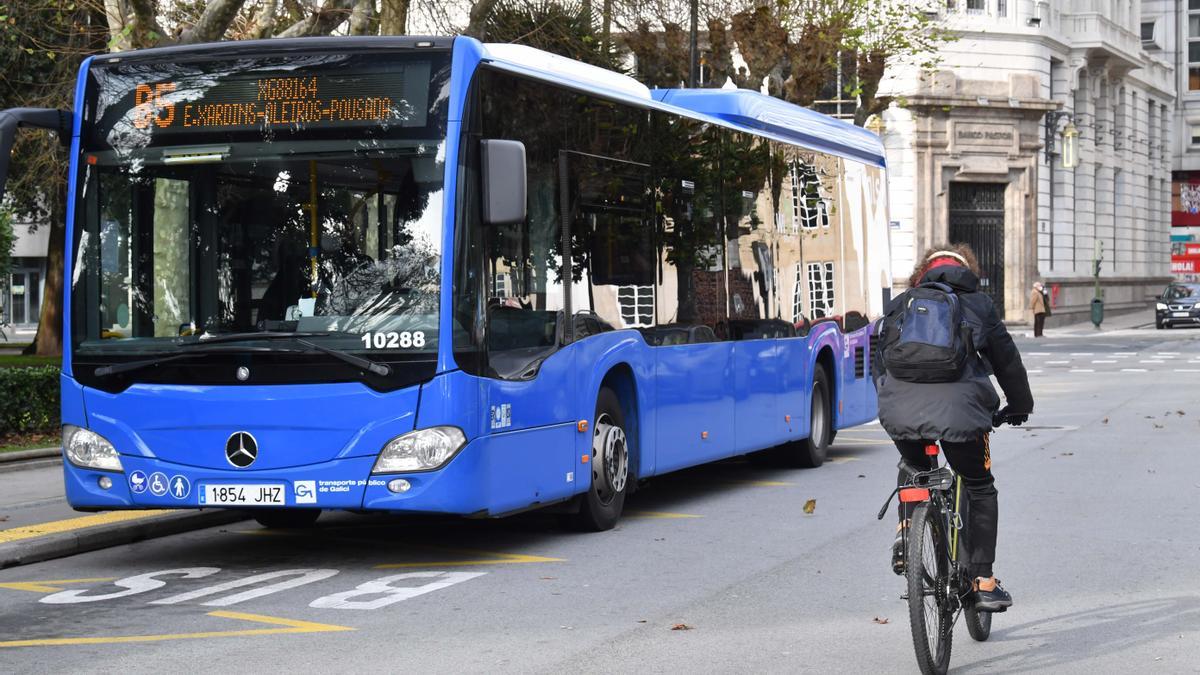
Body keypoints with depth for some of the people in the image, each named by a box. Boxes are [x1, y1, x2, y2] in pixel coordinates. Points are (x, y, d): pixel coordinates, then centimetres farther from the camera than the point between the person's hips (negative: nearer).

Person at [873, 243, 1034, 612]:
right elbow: (1006, 359, 25)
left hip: (900, 412, 2)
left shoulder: (899, 305, 23)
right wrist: (1019, 406, 40)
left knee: (914, 468, 35)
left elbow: (878, 360, 28)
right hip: (958, 412, -2)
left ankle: (904, 534, 16)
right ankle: (983, 582, 13)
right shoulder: (978, 305, 19)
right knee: (980, 488, 18)